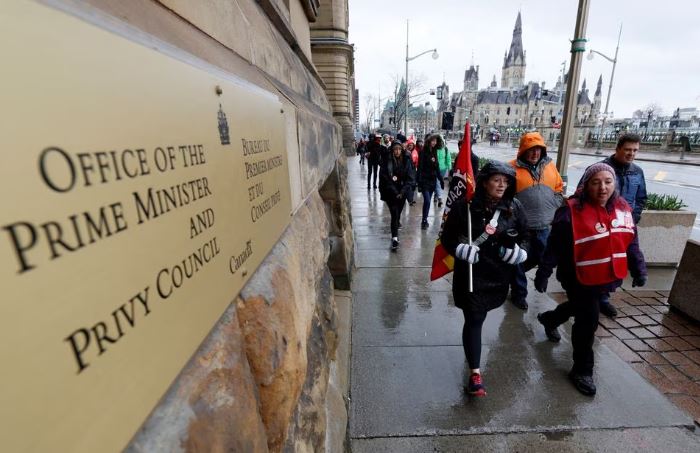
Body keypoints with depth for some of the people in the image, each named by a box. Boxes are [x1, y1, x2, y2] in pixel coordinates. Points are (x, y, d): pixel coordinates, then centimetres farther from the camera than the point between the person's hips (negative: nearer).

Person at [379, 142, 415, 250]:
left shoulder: (407, 161, -2)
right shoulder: (386, 162, -8)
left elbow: (410, 178, -4)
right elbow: (385, 179, -11)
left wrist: (402, 192, -15)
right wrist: (395, 193, -17)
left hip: (402, 193, 3)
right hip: (390, 193, -3)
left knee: (398, 212, 14)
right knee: (394, 213, -11)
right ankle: (394, 238, -7)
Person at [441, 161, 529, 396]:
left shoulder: (514, 208, -1)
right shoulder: (464, 206, -13)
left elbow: (524, 236, 11)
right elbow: (447, 237, -7)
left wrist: (519, 251, -9)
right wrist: (461, 250, -24)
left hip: (499, 274, 4)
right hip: (471, 273, -4)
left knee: (478, 316, 22)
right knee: (474, 320, -3)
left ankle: (473, 355, 50)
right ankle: (475, 372, 8)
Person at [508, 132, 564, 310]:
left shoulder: (550, 166, 7)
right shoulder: (513, 168, -9)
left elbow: (559, 189, 17)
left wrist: (554, 206, 5)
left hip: (543, 225, 6)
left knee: (538, 257, 16)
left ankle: (514, 276, 40)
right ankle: (519, 293, 21)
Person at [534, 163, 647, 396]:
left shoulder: (622, 208, 0)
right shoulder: (571, 211, -20)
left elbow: (631, 242, 11)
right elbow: (554, 247, -19)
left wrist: (638, 268, 7)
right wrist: (543, 274, -18)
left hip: (607, 278, 7)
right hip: (579, 278, -7)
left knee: (579, 307, 26)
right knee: (588, 321, 0)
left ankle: (549, 319, 56)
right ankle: (582, 371, 19)